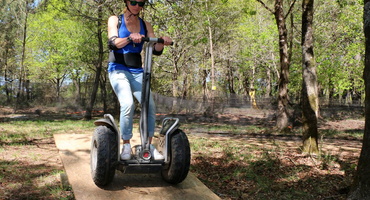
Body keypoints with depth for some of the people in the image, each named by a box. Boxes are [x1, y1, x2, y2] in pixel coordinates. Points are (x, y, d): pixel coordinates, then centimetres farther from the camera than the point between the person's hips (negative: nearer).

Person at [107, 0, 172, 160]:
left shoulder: (146, 25, 13)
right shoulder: (115, 20, 6)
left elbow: (156, 50, 4)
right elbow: (113, 43, -11)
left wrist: (162, 42, -19)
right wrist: (130, 38, -30)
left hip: (137, 71, 3)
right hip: (119, 69, -3)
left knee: (150, 105, -16)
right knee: (128, 104, -27)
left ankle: (149, 145, -5)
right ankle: (126, 145, -15)